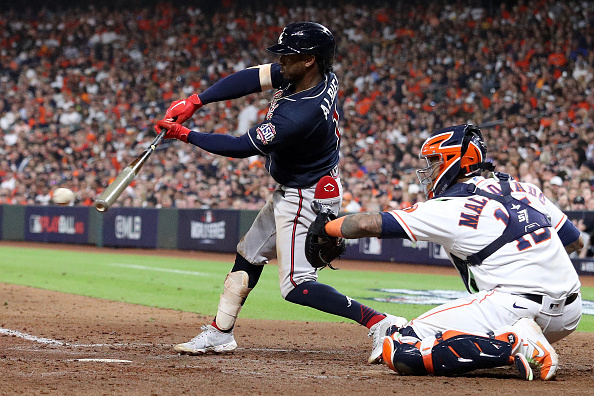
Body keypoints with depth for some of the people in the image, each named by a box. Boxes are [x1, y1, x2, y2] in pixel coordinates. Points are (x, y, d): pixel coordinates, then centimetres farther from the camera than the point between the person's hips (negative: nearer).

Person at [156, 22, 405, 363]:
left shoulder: (302, 114, -35)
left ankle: (380, 323, -15)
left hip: (307, 198, -10)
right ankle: (220, 334, 33)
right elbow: (250, 79, -5)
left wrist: (186, 135, -17)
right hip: (291, 191, 10)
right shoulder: (322, 76, -9)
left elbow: (242, 147, -26)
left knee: (297, 286, -11)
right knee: (250, 255, 21)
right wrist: (195, 102, -13)